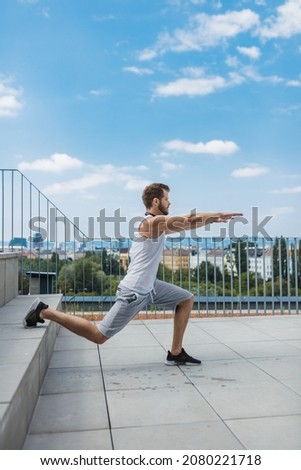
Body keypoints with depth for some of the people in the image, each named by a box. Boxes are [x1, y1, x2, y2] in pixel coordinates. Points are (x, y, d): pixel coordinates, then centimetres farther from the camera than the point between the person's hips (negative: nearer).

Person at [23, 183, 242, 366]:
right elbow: (189, 221, -16)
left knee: (186, 299, 14)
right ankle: (44, 312, 4)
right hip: (135, 291, -10)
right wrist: (218, 215, -3)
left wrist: (214, 218, 11)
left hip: (148, 286, 10)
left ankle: (176, 353, 17)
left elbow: (187, 222, 18)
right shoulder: (153, 222, -17)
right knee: (99, 336, -5)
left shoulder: (159, 223, 11)